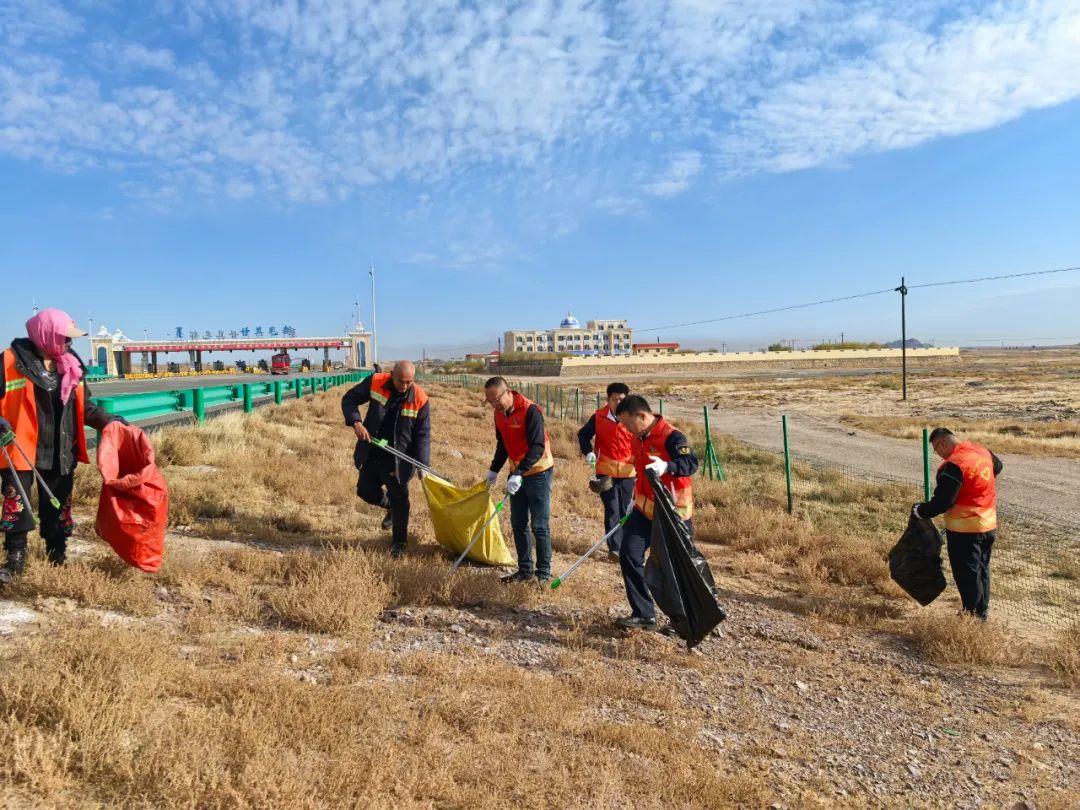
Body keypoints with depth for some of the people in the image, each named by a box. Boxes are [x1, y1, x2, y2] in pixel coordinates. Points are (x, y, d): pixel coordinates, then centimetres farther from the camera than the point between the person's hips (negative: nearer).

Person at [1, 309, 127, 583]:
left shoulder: (71, 363, 6)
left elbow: (83, 406, 13)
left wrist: (108, 420, 2)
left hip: (60, 451, 4)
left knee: (58, 506, 14)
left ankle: (57, 556, 27)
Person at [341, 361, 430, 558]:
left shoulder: (420, 399, -16)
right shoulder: (375, 382, -13)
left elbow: (423, 434, -9)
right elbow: (349, 399, -1)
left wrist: (422, 463, -16)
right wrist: (356, 422, -19)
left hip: (398, 460, -3)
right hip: (371, 454, 3)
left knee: (399, 500, 2)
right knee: (366, 491, 14)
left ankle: (399, 543, 19)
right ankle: (390, 507, 44)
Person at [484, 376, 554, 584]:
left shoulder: (530, 411, -22)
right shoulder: (499, 413, 3)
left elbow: (537, 447, -28)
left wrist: (519, 473, -34)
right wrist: (494, 470, 14)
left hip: (538, 472, -8)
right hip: (517, 474, 8)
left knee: (539, 526, -4)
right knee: (518, 524, 10)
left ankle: (544, 572, 6)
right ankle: (525, 570, 21)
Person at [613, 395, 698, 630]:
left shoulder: (671, 436, -19)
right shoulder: (638, 438, 7)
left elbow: (691, 463, -30)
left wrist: (667, 467, -48)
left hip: (673, 512, -7)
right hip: (645, 510, 7)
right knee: (629, 555, -4)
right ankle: (644, 615, 5)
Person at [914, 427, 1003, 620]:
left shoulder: (954, 465, -24)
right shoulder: (982, 450, 4)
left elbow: (942, 502, -24)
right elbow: (998, 466, 27)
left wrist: (920, 511, -9)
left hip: (965, 529, -9)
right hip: (988, 524, 9)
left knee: (967, 574, 2)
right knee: (982, 570, 19)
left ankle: (972, 614, 9)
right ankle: (982, 613, 30)